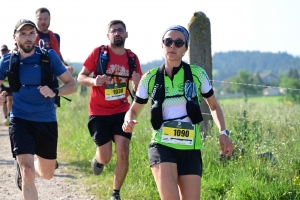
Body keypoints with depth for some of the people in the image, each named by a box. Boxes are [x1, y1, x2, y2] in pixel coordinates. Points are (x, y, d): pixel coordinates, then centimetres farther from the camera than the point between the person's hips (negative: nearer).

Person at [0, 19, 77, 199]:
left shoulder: (49, 56, -7)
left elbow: (72, 85, -4)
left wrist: (54, 92, -24)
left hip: (47, 122, 2)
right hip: (20, 121, -2)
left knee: (47, 174, 16)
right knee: (28, 173, -19)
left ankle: (22, 166, 48)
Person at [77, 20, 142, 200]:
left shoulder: (132, 58, 0)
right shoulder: (98, 53, -8)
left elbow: (137, 90, 5)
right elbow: (81, 77, -5)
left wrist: (137, 83, -19)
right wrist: (94, 81, -27)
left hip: (121, 112, 2)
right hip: (99, 113, -2)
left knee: (123, 154, -11)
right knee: (106, 157, 1)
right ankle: (98, 160, 40)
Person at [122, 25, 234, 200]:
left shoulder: (197, 74, -1)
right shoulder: (151, 78, 1)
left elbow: (213, 106, 13)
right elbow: (134, 109, 13)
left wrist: (223, 133, -2)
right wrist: (129, 121, -11)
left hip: (190, 149, 1)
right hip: (162, 146, -1)